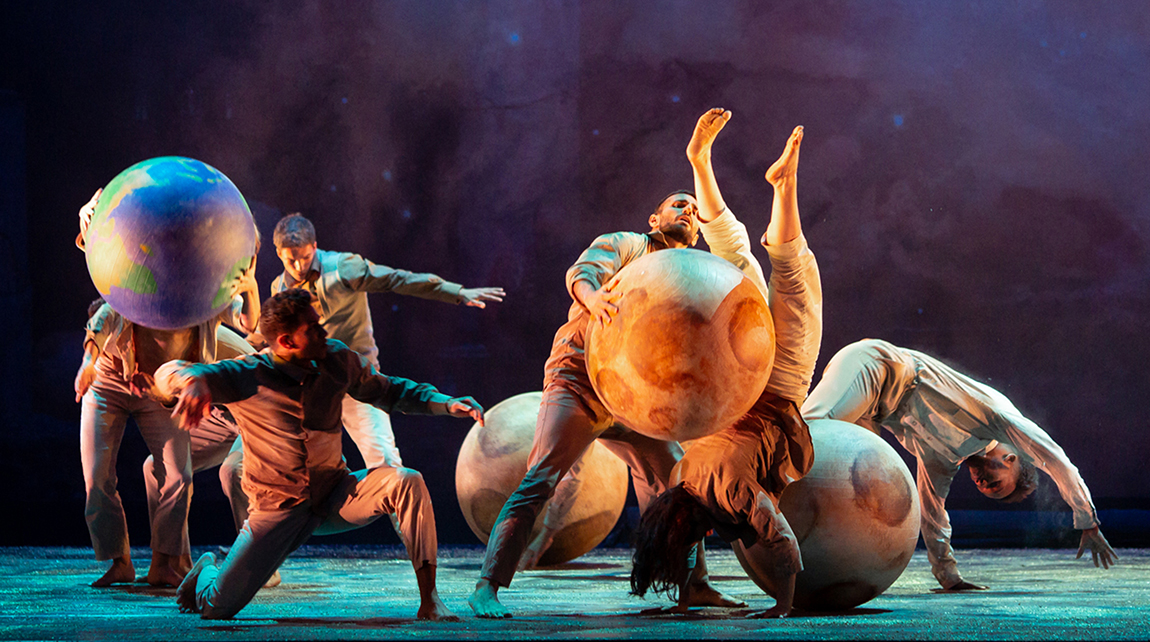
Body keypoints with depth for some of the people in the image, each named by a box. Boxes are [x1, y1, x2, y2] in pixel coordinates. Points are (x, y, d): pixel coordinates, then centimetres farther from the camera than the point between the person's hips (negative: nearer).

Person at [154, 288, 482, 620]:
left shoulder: (337, 360, -5)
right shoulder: (246, 376, -18)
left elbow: (388, 390, 13)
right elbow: (168, 373, -24)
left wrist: (446, 403, -2)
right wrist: (191, 380, -49)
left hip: (336, 496, 3)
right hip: (279, 507, -3)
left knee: (406, 481, -26)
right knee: (218, 606, -14)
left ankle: (429, 600, -19)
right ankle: (208, 571, 27)